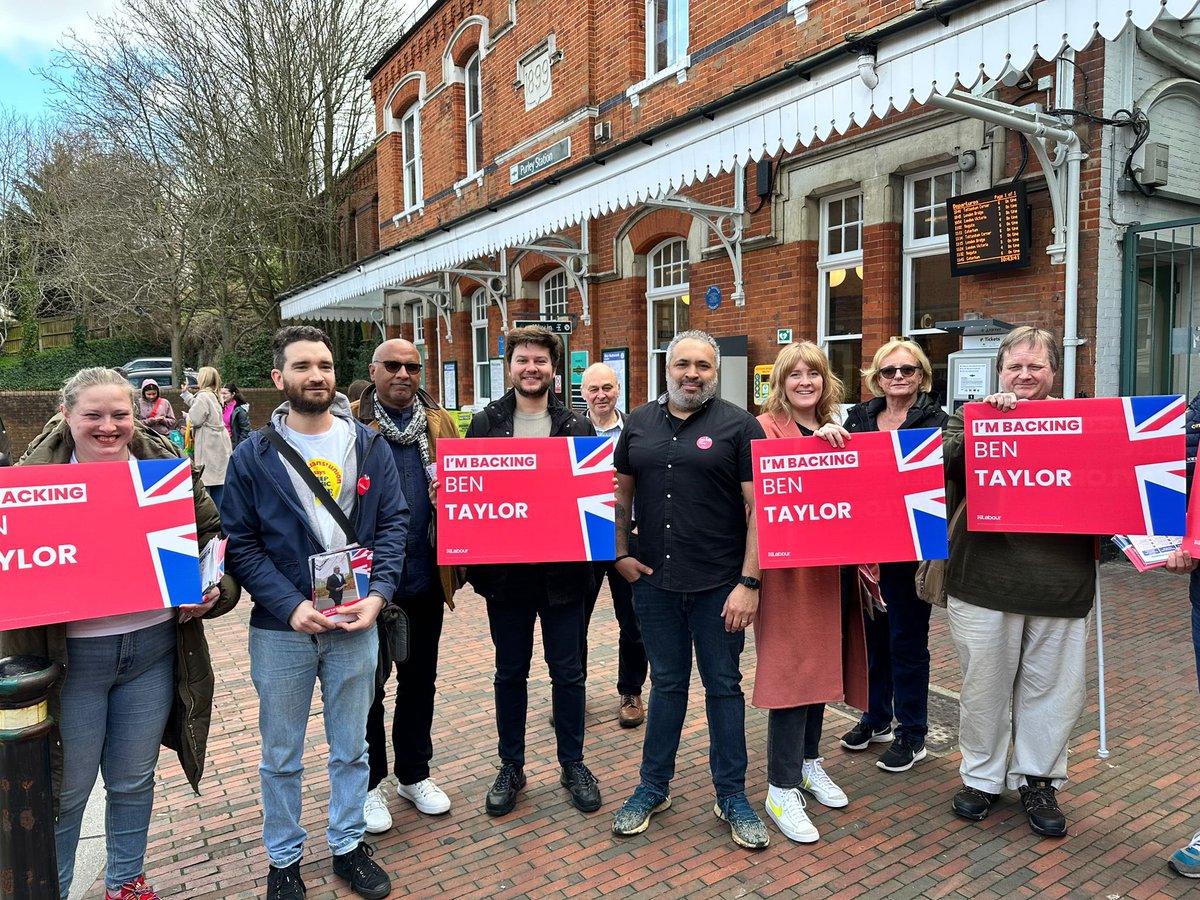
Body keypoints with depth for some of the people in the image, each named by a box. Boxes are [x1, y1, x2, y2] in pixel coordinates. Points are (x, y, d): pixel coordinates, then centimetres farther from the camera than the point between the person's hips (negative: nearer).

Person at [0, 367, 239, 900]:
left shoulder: (165, 465, 1)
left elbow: (212, 534, 5)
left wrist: (215, 589, -11)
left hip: (154, 648, 2)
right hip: (71, 655, -2)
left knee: (134, 781, 19)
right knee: (66, 789, 13)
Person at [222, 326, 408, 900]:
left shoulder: (368, 446, 1)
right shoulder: (253, 455, -4)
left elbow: (393, 523, -1)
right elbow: (240, 543, -7)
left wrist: (378, 594, -14)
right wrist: (290, 605, -17)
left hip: (355, 624, 1)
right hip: (280, 629, -1)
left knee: (351, 748, 17)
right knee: (281, 756, 15)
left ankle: (348, 846, 37)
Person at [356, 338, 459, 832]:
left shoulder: (441, 423, 8)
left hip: (425, 577, 4)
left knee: (419, 679, 17)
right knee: (368, 683, 10)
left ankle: (414, 774, 35)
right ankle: (369, 783, 29)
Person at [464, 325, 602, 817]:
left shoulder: (576, 427, 2)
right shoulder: (485, 423, 3)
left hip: (562, 569, 0)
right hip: (505, 570, 1)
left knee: (567, 671, 11)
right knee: (511, 672, 14)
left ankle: (573, 764, 29)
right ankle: (511, 767, 30)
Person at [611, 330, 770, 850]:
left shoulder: (738, 426, -5)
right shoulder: (639, 423, 7)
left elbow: (758, 507, -9)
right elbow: (621, 492, 15)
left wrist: (749, 581, -14)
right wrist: (620, 553, 5)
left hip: (719, 584, -3)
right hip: (653, 580, 3)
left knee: (723, 686, 10)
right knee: (666, 684, 15)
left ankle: (732, 796, 27)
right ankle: (653, 787, 31)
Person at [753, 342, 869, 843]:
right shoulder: (765, 428, -7)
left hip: (829, 567, 7)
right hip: (786, 569, -7)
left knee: (822, 662, 16)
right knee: (791, 669, -3)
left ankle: (809, 761, 35)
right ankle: (782, 789, 10)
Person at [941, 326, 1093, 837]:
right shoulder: (973, 417, 5)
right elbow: (943, 471, -11)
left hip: (1061, 584, 2)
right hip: (985, 580, -1)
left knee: (1053, 689, 12)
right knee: (984, 687, 11)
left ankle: (1038, 780, 31)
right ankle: (981, 777, 29)